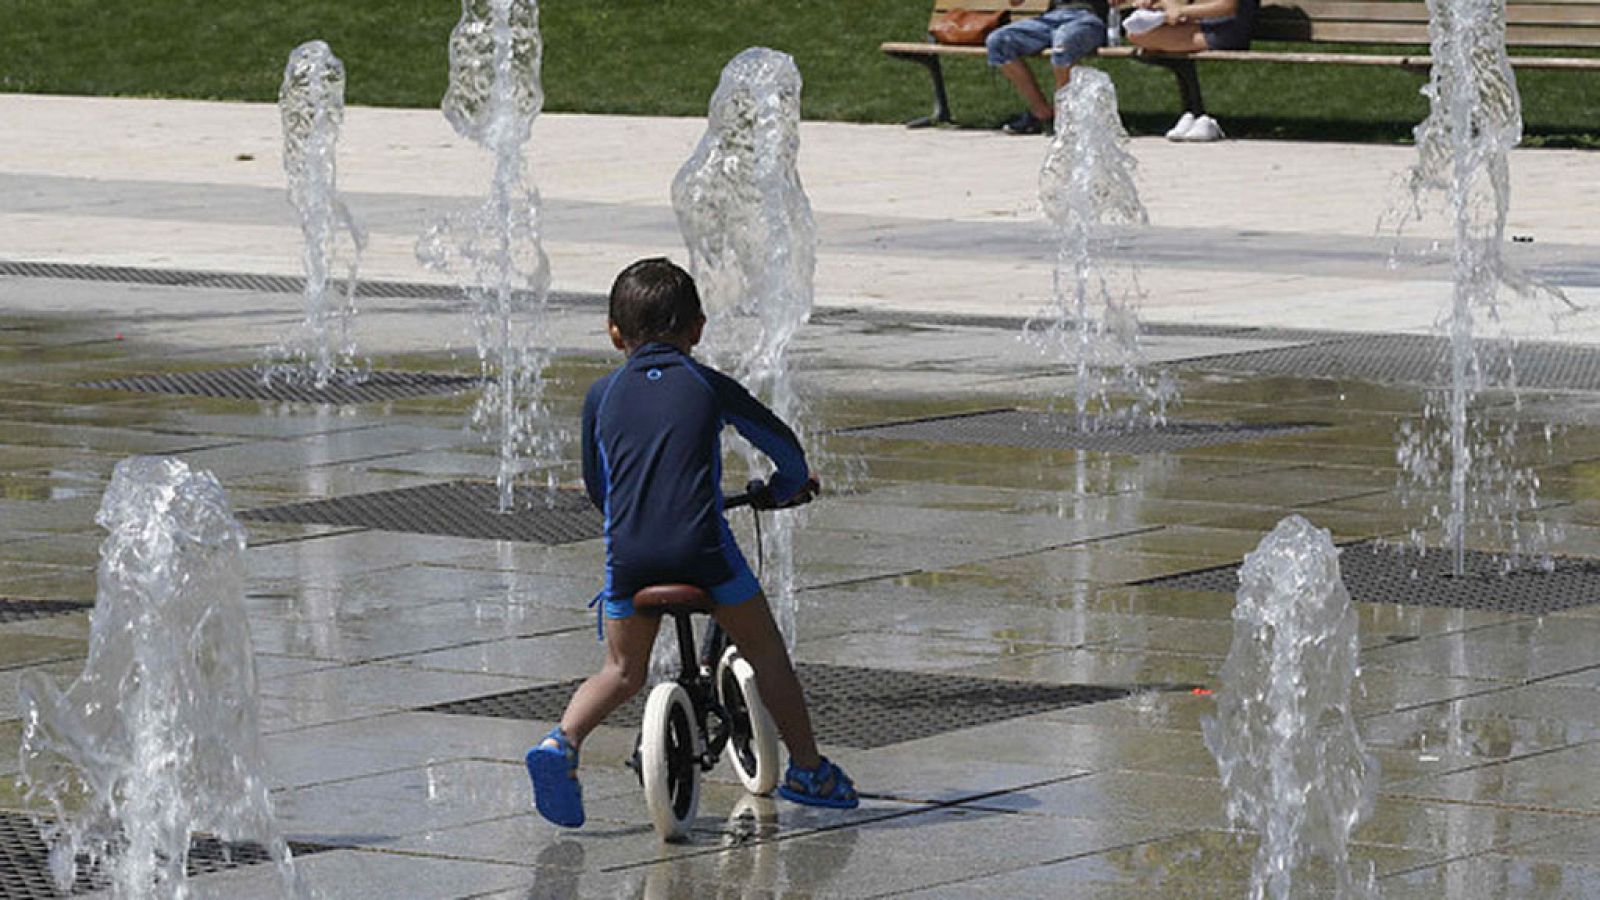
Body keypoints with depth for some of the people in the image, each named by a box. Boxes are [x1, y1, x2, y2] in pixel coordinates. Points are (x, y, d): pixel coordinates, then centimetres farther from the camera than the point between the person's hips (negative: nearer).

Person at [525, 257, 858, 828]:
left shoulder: (602, 396, 14)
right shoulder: (709, 387, 10)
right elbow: (782, 443, 17)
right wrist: (786, 487, 39)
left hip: (628, 555, 2)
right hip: (702, 546, -2)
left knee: (622, 671, 18)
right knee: (764, 650, 17)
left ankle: (563, 740, -6)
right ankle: (807, 769, 21)